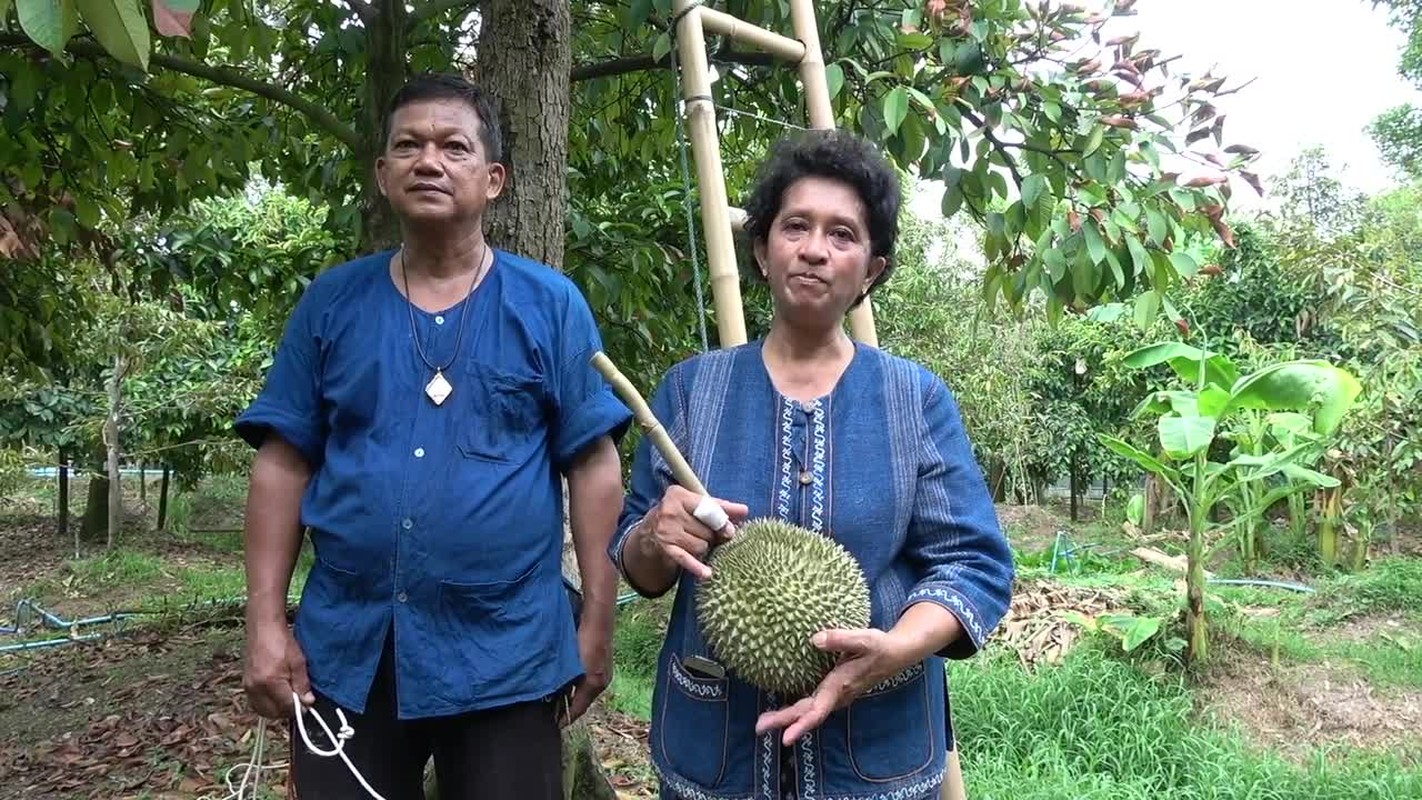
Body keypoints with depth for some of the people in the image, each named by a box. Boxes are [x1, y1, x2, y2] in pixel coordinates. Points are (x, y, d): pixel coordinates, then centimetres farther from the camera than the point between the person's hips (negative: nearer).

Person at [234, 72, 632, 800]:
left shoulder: (551, 304, -2)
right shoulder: (331, 302, 4)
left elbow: (593, 467, -3)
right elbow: (284, 465, 5)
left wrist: (597, 627, -4)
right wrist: (266, 622, -1)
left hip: (508, 653, -1)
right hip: (345, 649, 2)